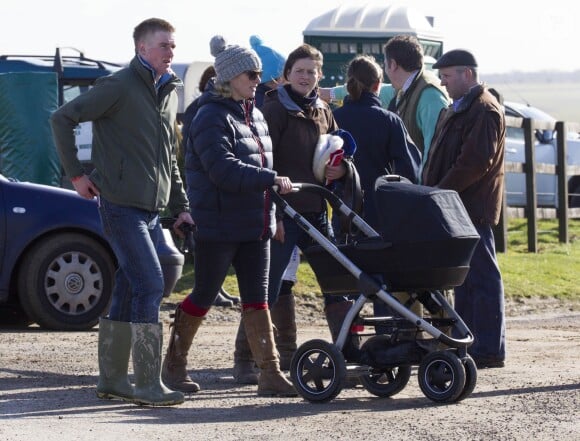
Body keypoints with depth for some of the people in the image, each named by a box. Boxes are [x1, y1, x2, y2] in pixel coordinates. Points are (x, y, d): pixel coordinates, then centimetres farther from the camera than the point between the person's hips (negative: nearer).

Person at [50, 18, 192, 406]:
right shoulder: (120, 87, -10)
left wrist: (181, 206, 17)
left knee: (128, 293, 10)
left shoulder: (170, 93, 16)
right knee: (150, 284, -14)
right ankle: (148, 385, -12)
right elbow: (63, 119, -9)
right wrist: (76, 174, -9)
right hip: (122, 205, -8)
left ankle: (112, 378, 17)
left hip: (151, 210, 8)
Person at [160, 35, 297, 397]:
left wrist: (272, 215, 18)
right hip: (219, 227, -8)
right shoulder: (212, 118, -14)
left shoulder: (255, 116, 14)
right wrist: (272, 179, -26)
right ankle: (174, 364, 18)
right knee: (204, 296, 3)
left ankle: (271, 374, 2)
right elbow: (224, 170, -25)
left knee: (257, 298, 4)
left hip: (255, 225, 8)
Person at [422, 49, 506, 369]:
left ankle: (489, 349, -5)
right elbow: (439, 159, 24)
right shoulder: (455, 110, 20)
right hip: (456, 209, 10)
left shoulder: (484, 111, -13)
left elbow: (475, 163, -21)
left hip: (473, 209, -10)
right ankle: (467, 343, 18)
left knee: (481, 278, -7)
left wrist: (439, 192, -18)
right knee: (463, 279, 13)